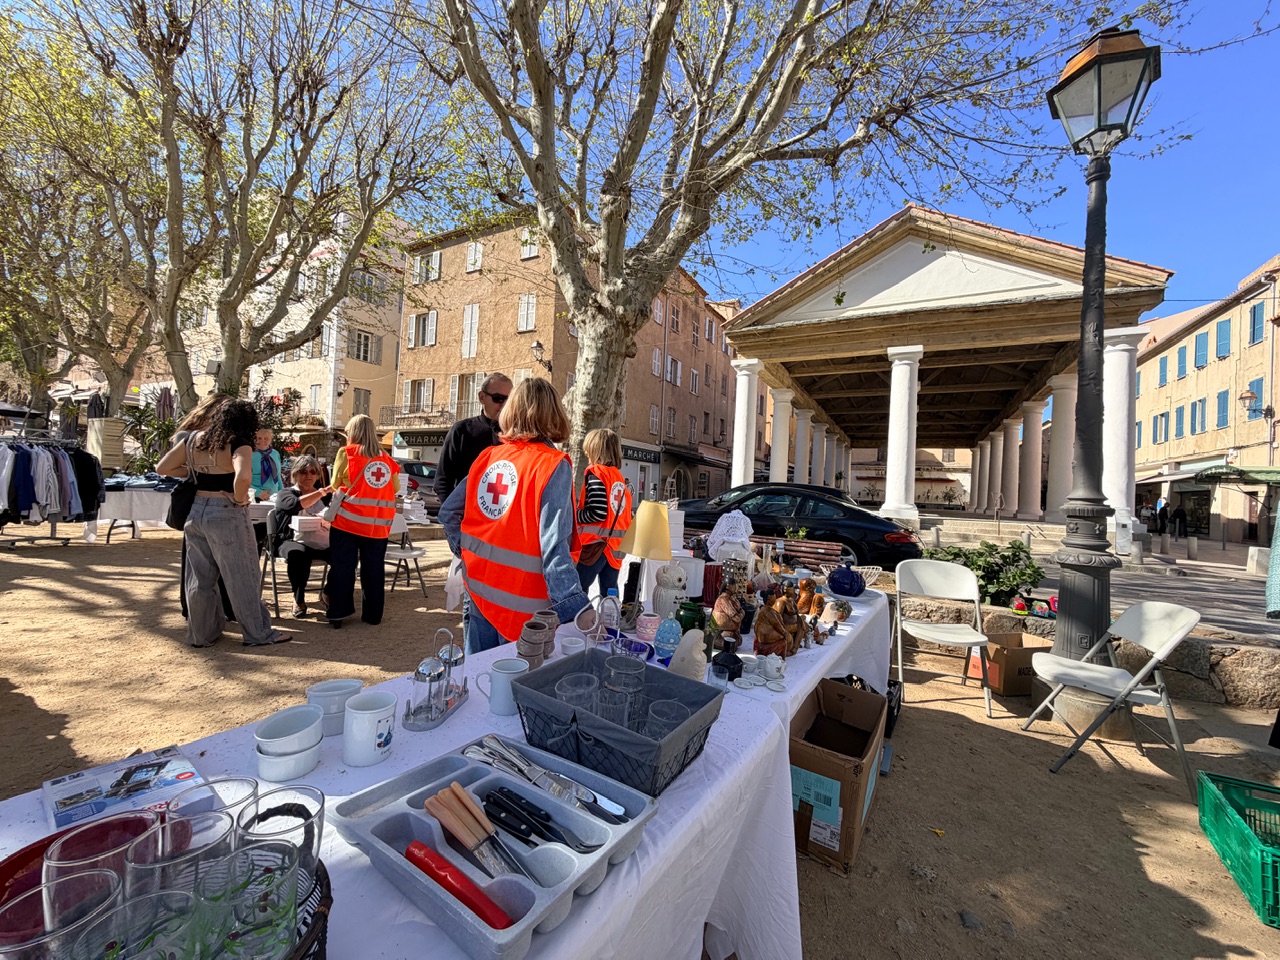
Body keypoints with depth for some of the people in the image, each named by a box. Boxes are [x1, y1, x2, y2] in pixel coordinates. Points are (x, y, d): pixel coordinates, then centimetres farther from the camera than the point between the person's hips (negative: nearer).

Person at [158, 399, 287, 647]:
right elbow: (243, 477, -34)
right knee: (242, 577, 4)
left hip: (195, 511, 7)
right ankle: (259, 633, 14)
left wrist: (194, 472, 15)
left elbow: (162, 468, 10)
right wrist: (239, 499, -17)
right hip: (226, 515, -6)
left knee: (200, 576, 17)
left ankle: (201, 633, 30)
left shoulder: (194, 439, 5)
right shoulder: (239, 445, -15)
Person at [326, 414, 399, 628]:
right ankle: (373, 614, 17)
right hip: (378, 523, 3)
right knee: (374, 569, 9)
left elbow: (335, 485, 8)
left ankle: (339, 613, 11)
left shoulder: (346, 452, 0)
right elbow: (396, 487, 14)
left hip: (349, 519, -2)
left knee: (342, 567, 8)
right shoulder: (385, 457, 7)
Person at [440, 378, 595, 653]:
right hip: (521, 602, -5)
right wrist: (577, 607, -25)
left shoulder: (487, 457, 2)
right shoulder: (553, 466, -15)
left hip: (479, 585, 5)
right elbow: (553, 545, -23)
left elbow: (448, 512, 5)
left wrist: (465, 552, 15)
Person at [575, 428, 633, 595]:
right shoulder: (619, 476, 12)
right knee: (610, 594, 12)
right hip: (615, 545, 8)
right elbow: (623, 513, 12)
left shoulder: (595, 472, -10)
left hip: (596, 544, -8)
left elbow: (598, 513, -20)